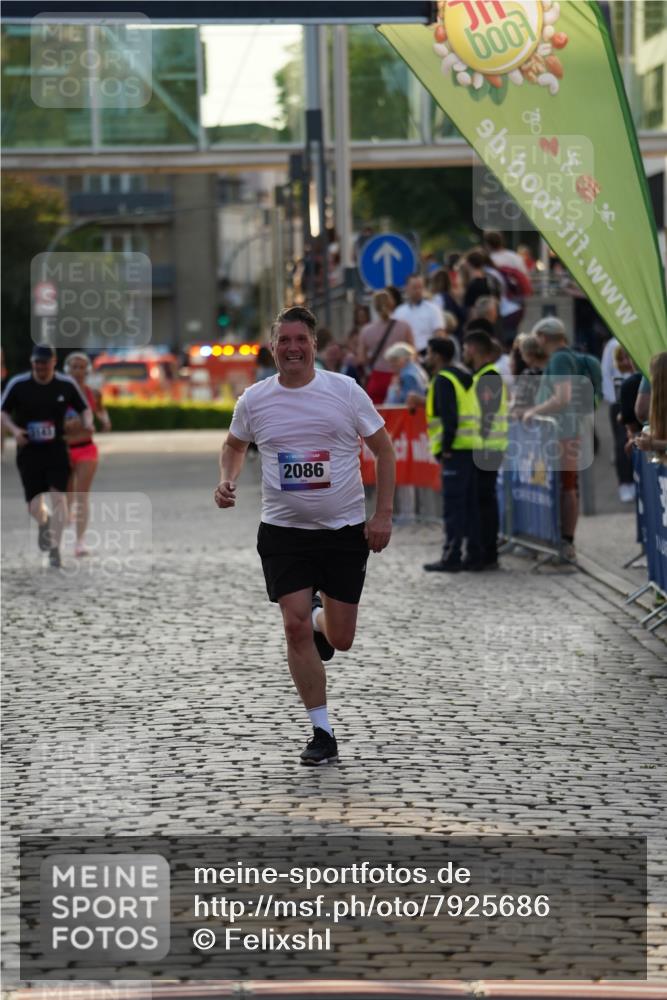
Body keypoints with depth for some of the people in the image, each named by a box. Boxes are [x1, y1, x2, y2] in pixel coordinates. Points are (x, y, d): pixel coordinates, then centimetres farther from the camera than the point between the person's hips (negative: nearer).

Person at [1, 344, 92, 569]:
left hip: (56, 449, 0)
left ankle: (54, 548, -7)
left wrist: (87, 422, -12)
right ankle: (44, 523, 36)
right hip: (28, 450, 0)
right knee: (34, 508, -1)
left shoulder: (66, 385, -2)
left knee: (58, 496, -15)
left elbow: (84, 408, 10)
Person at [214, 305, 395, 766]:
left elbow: (384, 449, 1)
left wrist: (383, 515, -6)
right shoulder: (254, 399, -1)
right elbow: (235, 445, 19)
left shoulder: (345, 391, -6)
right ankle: (323, 733, -1)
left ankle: (321, 618, 44)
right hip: (284, 530, 1)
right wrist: (227, 482, -1)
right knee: (296, 628, -11)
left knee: (340, 639, 4)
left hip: (346, 529, 0)